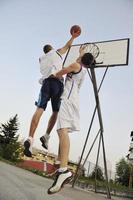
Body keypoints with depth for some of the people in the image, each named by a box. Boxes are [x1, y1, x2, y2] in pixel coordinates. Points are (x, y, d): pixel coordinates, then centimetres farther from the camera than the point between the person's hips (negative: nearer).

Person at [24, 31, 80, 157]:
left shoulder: (41, 59, 32)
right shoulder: (56, 52, 23)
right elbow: (67, 46, 37)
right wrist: (73, 37, 53)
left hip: (46, 82, 2)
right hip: (57, 82, -2)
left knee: (39, 110, -14)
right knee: (55, 112, 10)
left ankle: (30, 139, -31)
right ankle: (46, 136, -1)